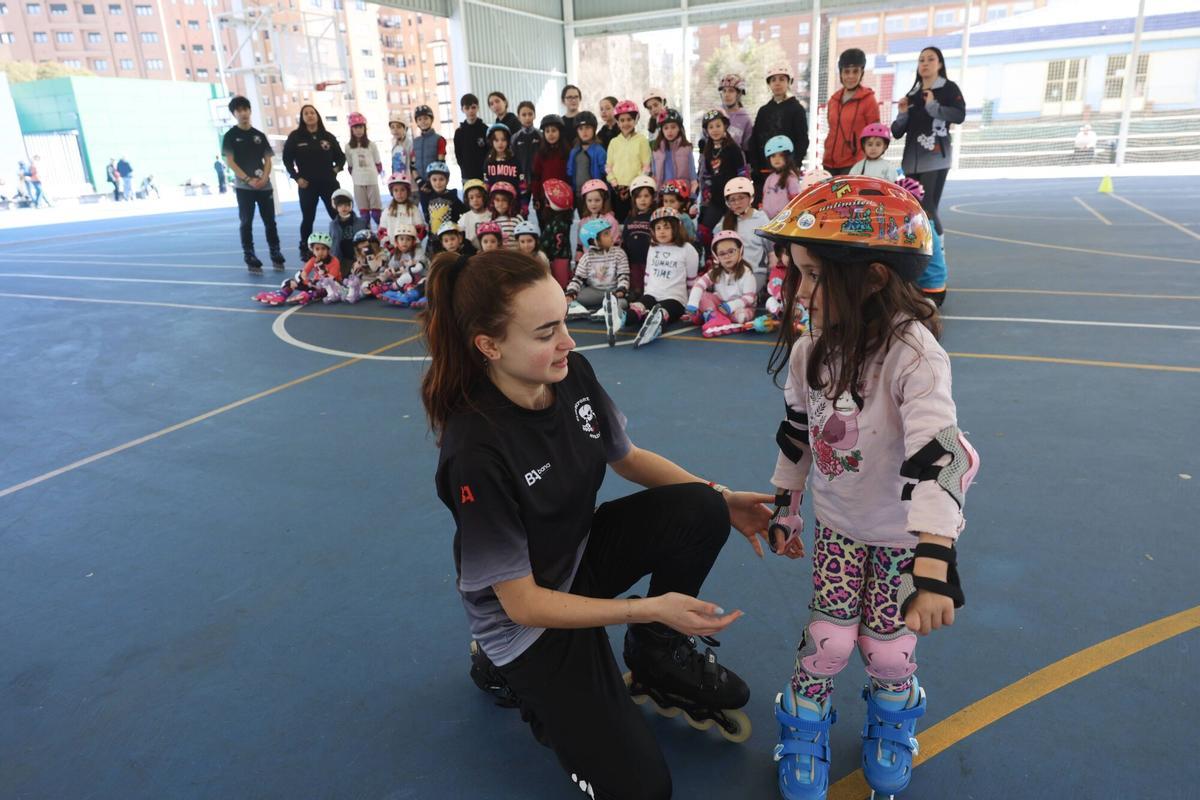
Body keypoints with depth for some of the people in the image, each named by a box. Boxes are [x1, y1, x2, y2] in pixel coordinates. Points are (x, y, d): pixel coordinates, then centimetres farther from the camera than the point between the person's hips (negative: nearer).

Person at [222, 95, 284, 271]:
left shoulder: (259, 135, 12)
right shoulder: (230, 136, 1)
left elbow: (268, 160, 10)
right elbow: (230, 162, -5)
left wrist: (264, 177, -9)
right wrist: (248, 180, -14)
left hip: (264, 186, 3)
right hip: (244, 187, -3)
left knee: (270, 221, 5)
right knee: (246, 223, -1)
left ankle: (276, 255, 14)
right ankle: (250, 258, 4)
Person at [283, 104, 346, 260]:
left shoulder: (328, 137, 7)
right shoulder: (295, 137, 2)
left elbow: (341, 156, 15)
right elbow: (287, 159, 3)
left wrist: (337, 168, -3)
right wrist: (296, 177, -6)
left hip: (329, 182, 1)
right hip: (307, 184, -1)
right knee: (308, 218, 3)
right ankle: (305, 251, 12)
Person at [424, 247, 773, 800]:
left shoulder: (572, 374, -15)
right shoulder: (476, 451, -34)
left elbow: (626, 457, 4)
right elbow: (521, 602, -24)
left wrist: (721, 500, -6)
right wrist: (650, 608, -28)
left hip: (582, 550, 6)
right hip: (528, 616, -6)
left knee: (700, 511, -18)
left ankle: (657, 654, 7)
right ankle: (521, 675, 15)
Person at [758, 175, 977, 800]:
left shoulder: (913, 353, -30)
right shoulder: (810, 349, -12)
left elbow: (935, 459, -37)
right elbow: (796, 435, 3)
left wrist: (933, 568, -44)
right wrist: (784, 511, 11)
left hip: (905, 531, -3)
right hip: (836, 524, 3)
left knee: (886, 647, 6)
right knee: (828, 639, 2)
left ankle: (892, 727, 41)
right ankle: (803, 737, 31)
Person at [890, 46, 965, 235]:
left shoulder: (949, 88, 6)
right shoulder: (912, 94, 19)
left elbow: (960, 115, -13)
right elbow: (897, 133, 16)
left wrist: (933, 106, -15)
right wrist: (903, 113, 0)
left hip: (935, 159, -5)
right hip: (911, 160, 5)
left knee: (927, 209, -18)